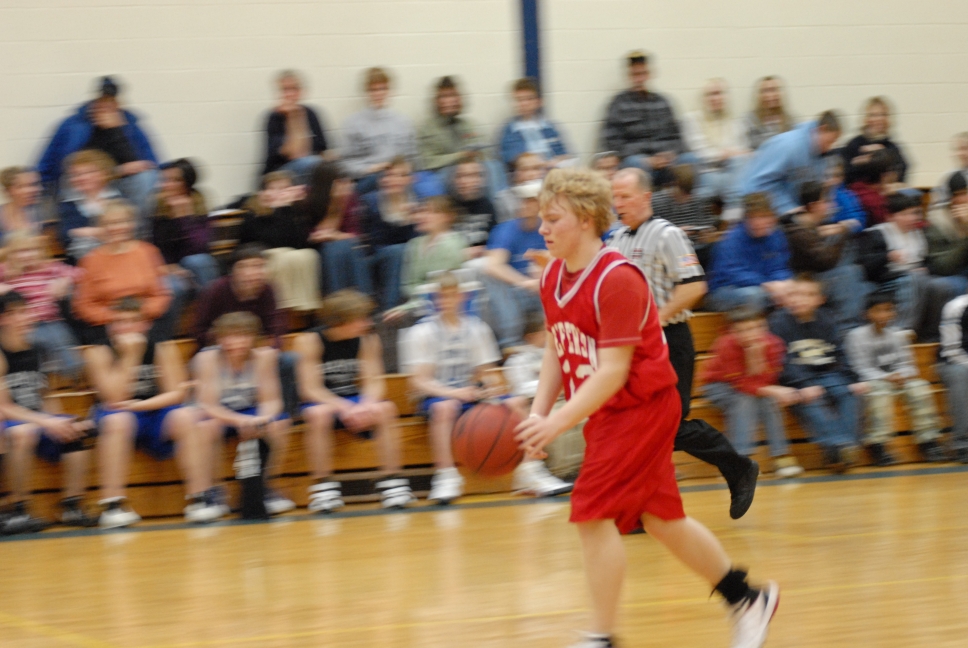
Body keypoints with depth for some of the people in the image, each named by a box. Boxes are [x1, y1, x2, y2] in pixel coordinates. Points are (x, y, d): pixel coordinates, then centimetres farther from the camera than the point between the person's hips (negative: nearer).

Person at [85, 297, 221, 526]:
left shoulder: (163, 348, -3)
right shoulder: (100, 352, -8)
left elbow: (177, 393, -6)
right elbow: (114, 399, -17)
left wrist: (138, 405, -20)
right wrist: (130, 356, -21)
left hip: (156, 414, 2)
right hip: (124, 422, -2)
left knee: (185, 416, -28)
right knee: (116, 419, -35)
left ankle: (200, 498, -26)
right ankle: (112, 505, -36)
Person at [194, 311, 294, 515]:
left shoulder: (264, 356, -13)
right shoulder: (208, 358, -19)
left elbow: (270, 400, -11)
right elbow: (208, 406, -23)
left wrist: (263, 418, -36)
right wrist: (240, 421, -40)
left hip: (252, 412, 2)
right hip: (220, 415, -2)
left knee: (278, 424, -28)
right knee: (207, 426, -37)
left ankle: (266, 486, -6)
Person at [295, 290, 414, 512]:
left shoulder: (368, 340, -5)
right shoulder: (310, 341, -15)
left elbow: (374, 382, -7)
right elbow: (310, 389, -19)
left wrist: (367, 404, -31)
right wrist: (345, 409, -32)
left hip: (356, 400, 3)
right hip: (322, 402, -3)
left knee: (385, 409, -27)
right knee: (319, 414, -37)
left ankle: (390, 480, -22)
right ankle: (322, 485, -29)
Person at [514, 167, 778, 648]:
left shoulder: (616, 280, -24)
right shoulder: (552, 279, 2)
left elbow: (612, 371, -26)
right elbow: (556, 351, 10)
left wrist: (557, 423, -31)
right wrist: (537, 413, -4)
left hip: (641, 405, -9)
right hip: (607, 411, 9)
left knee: (593, 514, -14)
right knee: (657, 517, 15)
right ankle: (748, 599, 31)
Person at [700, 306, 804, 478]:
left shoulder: (771, 344, -18)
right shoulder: (727, 346, -28)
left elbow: (765, 380, -23)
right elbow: (742, 385, -30)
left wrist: (757, 356, -38)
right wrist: (773, 391, -40)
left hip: (755, 385, 4)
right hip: (718, 385, -4)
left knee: (769, 400, -25)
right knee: (745, 400, -32)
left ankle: (781, 456, -22)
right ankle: (741, 456, -34)